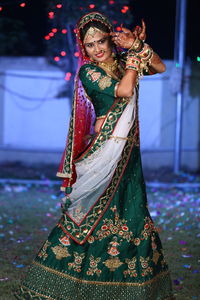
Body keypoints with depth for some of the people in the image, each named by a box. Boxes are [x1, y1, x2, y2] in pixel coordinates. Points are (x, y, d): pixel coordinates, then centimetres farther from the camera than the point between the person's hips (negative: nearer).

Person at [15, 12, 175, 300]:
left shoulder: (122, 62, 10)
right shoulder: (88, 72, -8)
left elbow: (161, 67, 7)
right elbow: (124, 90, -20)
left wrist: (137, 46, -6)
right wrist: (135, 55, -10)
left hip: (128, 153, 6)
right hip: (104, 151, -6)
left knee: (131, 215, 9)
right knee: (95, 213, -5)